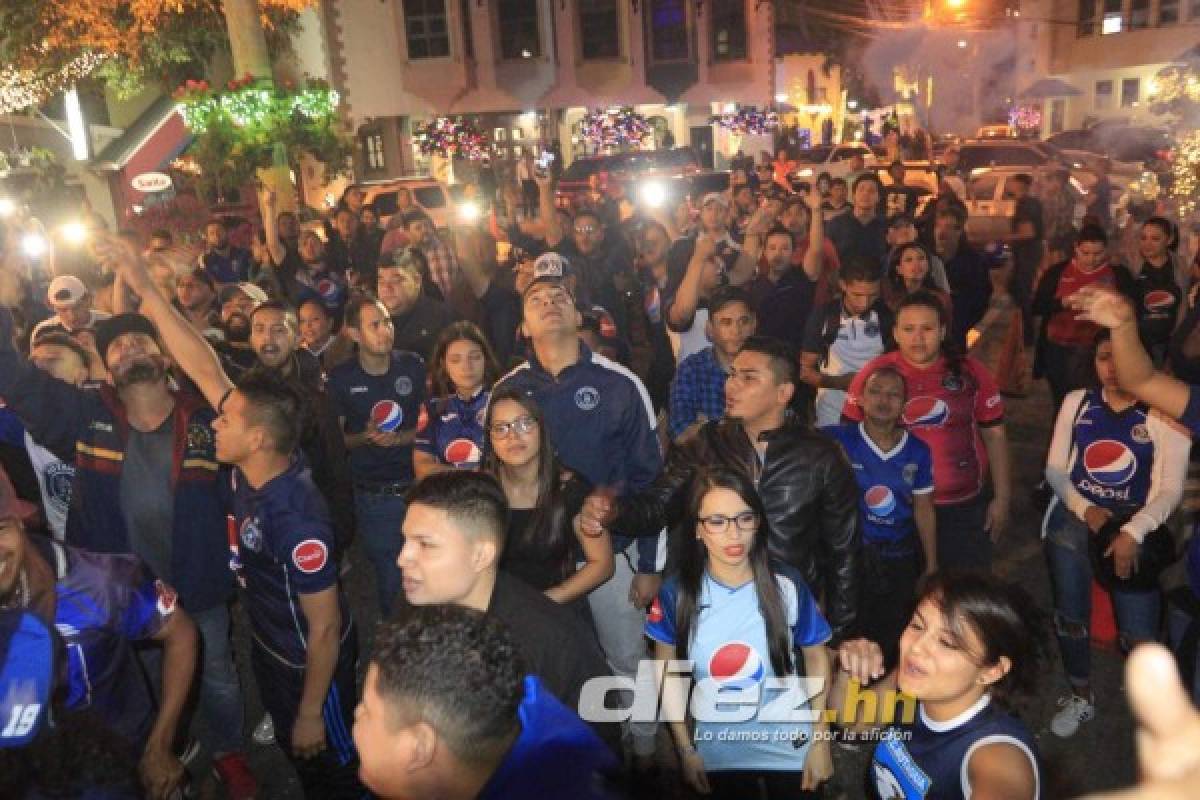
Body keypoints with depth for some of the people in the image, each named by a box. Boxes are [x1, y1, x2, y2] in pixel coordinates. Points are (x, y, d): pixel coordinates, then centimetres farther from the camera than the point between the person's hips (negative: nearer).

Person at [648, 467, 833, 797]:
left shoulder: (787, 586, -18)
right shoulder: (677, 592, -16)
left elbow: (816, 658, -4)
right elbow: (668, 670, -3)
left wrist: (820, 741, -2)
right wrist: (685, 749, 0)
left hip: (790, 748, 0)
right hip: (718, 753, 1)